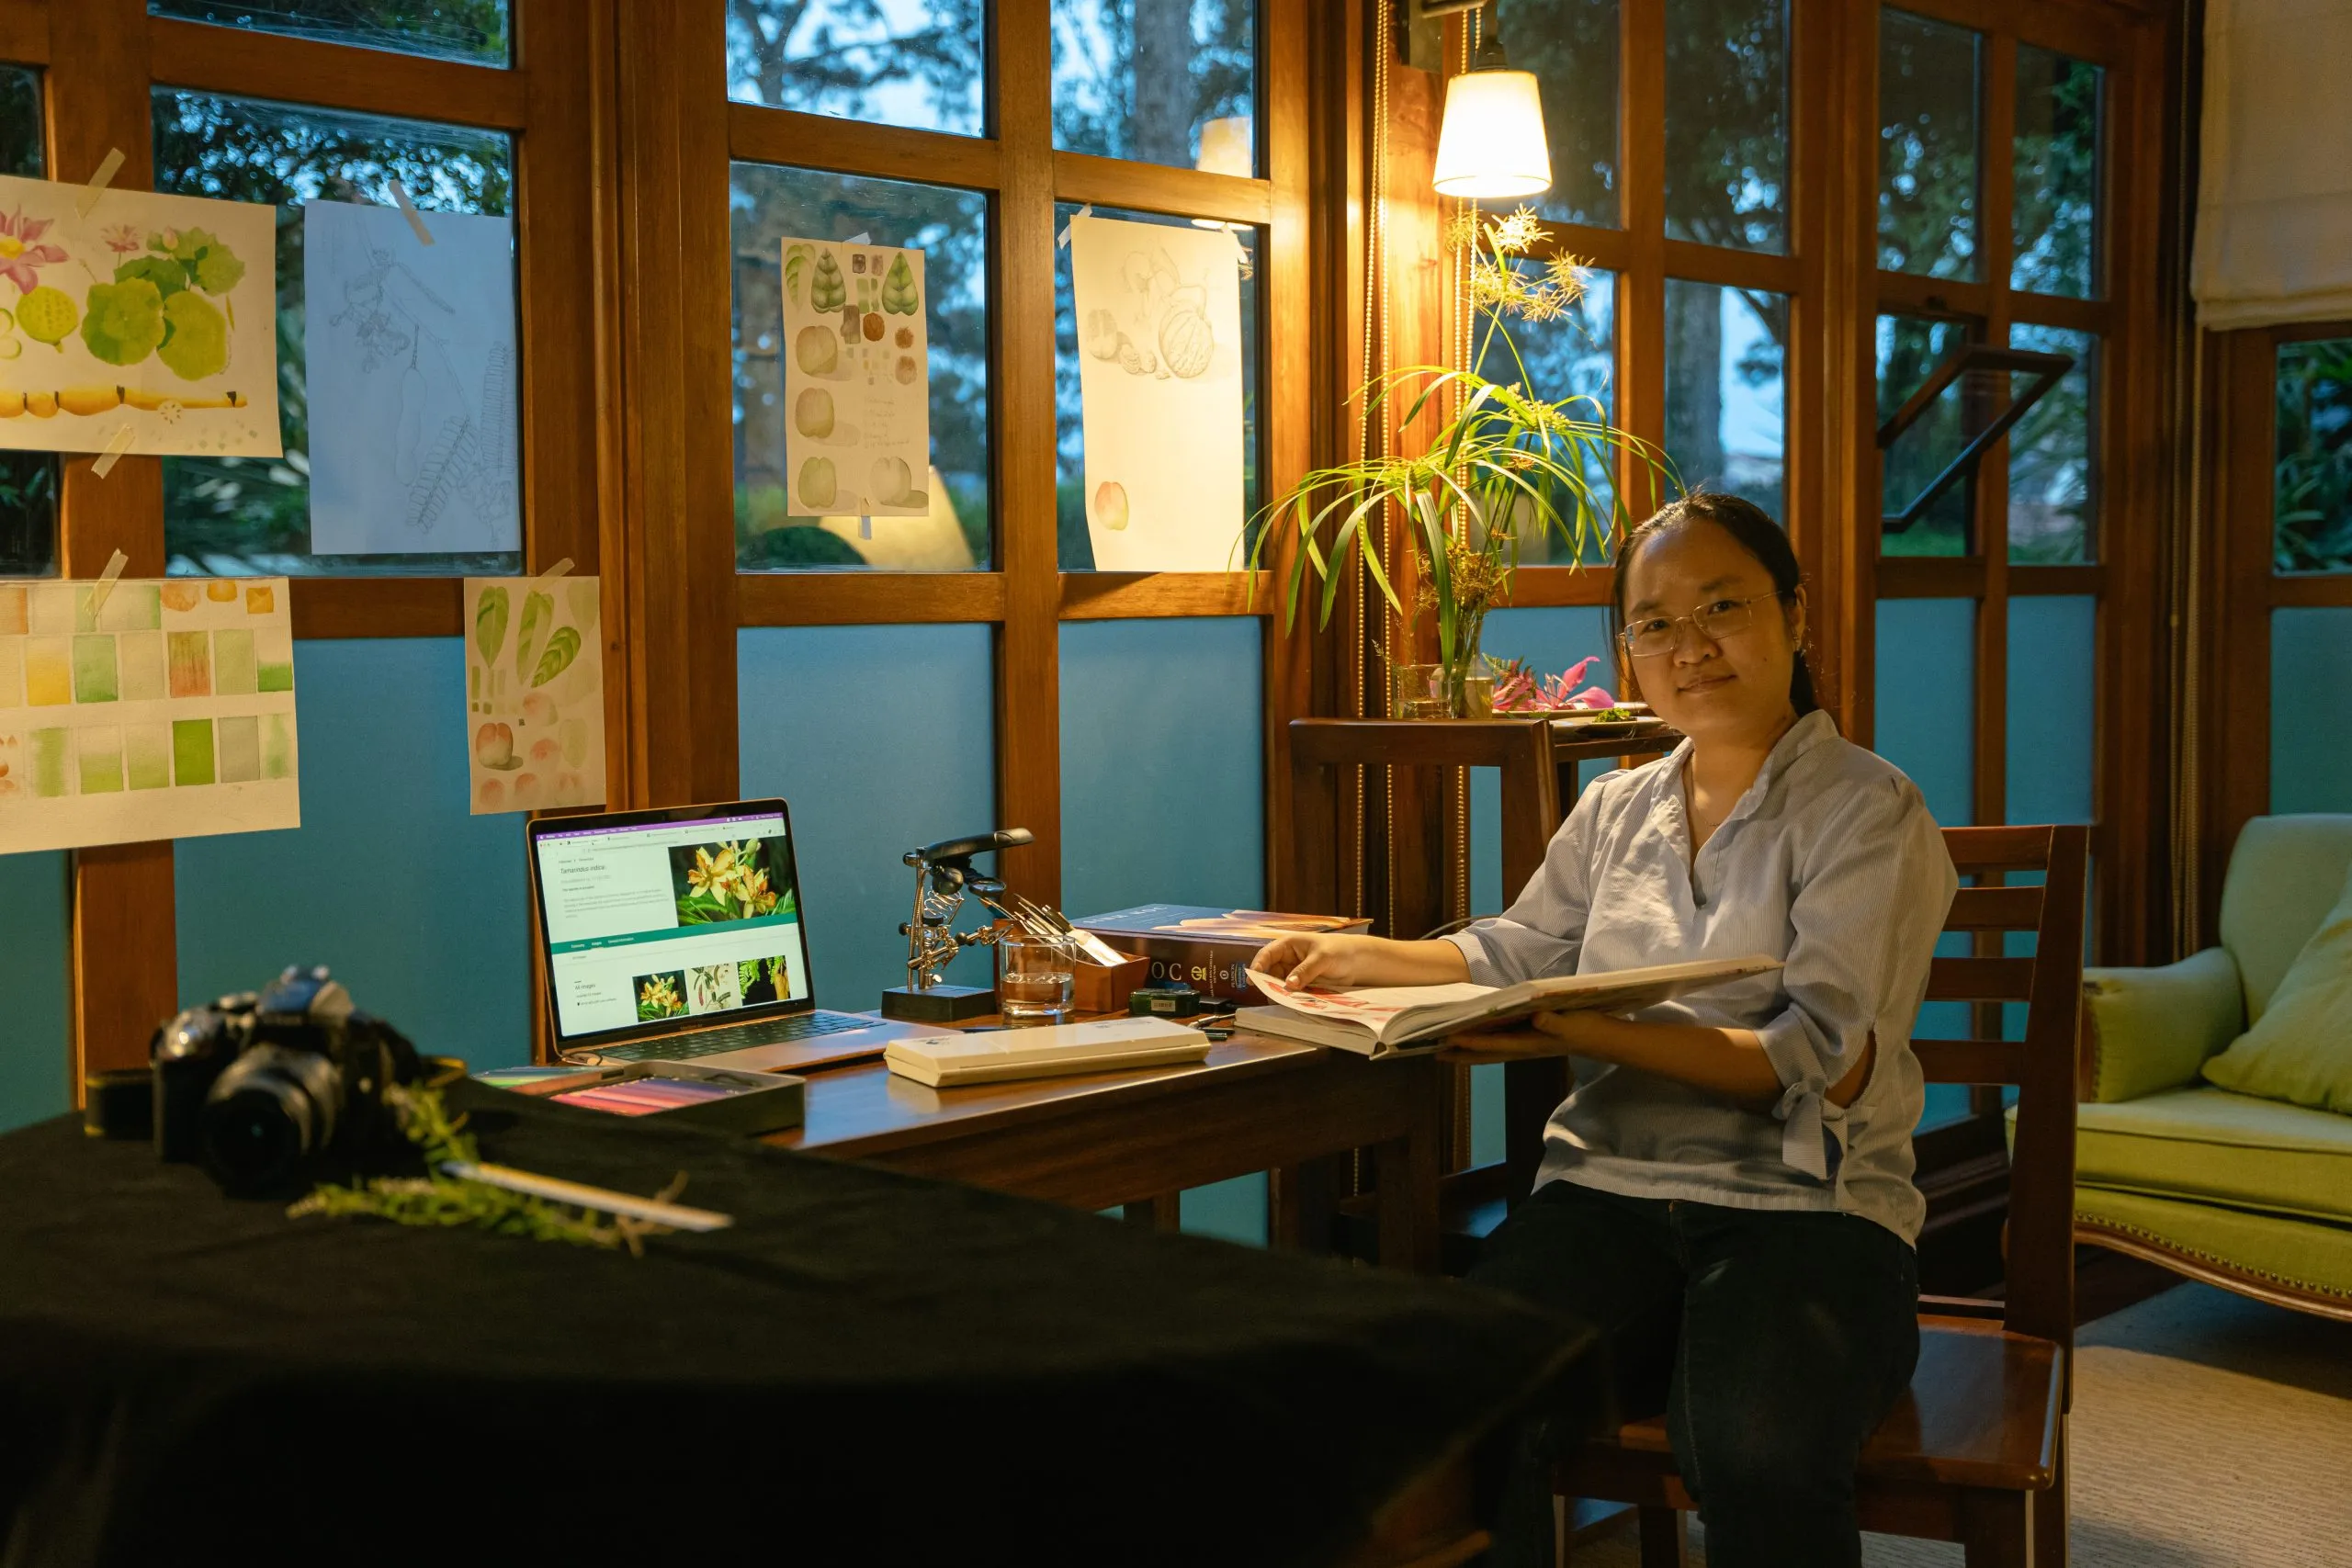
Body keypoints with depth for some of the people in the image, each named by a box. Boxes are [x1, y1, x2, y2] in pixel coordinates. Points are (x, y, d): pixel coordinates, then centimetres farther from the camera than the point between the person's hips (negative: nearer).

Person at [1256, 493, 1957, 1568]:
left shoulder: (1867, 813, 1)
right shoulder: (1613, 811, 19)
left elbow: (1820, 1063, -12)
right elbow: (1518, 952, 33)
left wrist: (1584, 1033, -21)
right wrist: (1362, 959, 17)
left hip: (1802, 1203, -4)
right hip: (1608, 1190, 4)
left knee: (1760, 1461, -36)